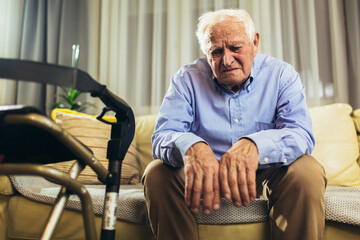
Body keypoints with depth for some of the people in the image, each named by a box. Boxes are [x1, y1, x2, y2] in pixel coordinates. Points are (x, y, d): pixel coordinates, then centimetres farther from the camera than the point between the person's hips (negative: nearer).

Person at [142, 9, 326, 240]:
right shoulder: (187, 79, -4)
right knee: (157, 174, -25)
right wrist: (190, 146, -43)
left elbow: (301, 134, -19)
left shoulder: (281, 75, -5)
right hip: (206, 175, 1)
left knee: (308, 173, -29)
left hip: (264, 173, 0)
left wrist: (255, 145, -43)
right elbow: (163, 136, -16)